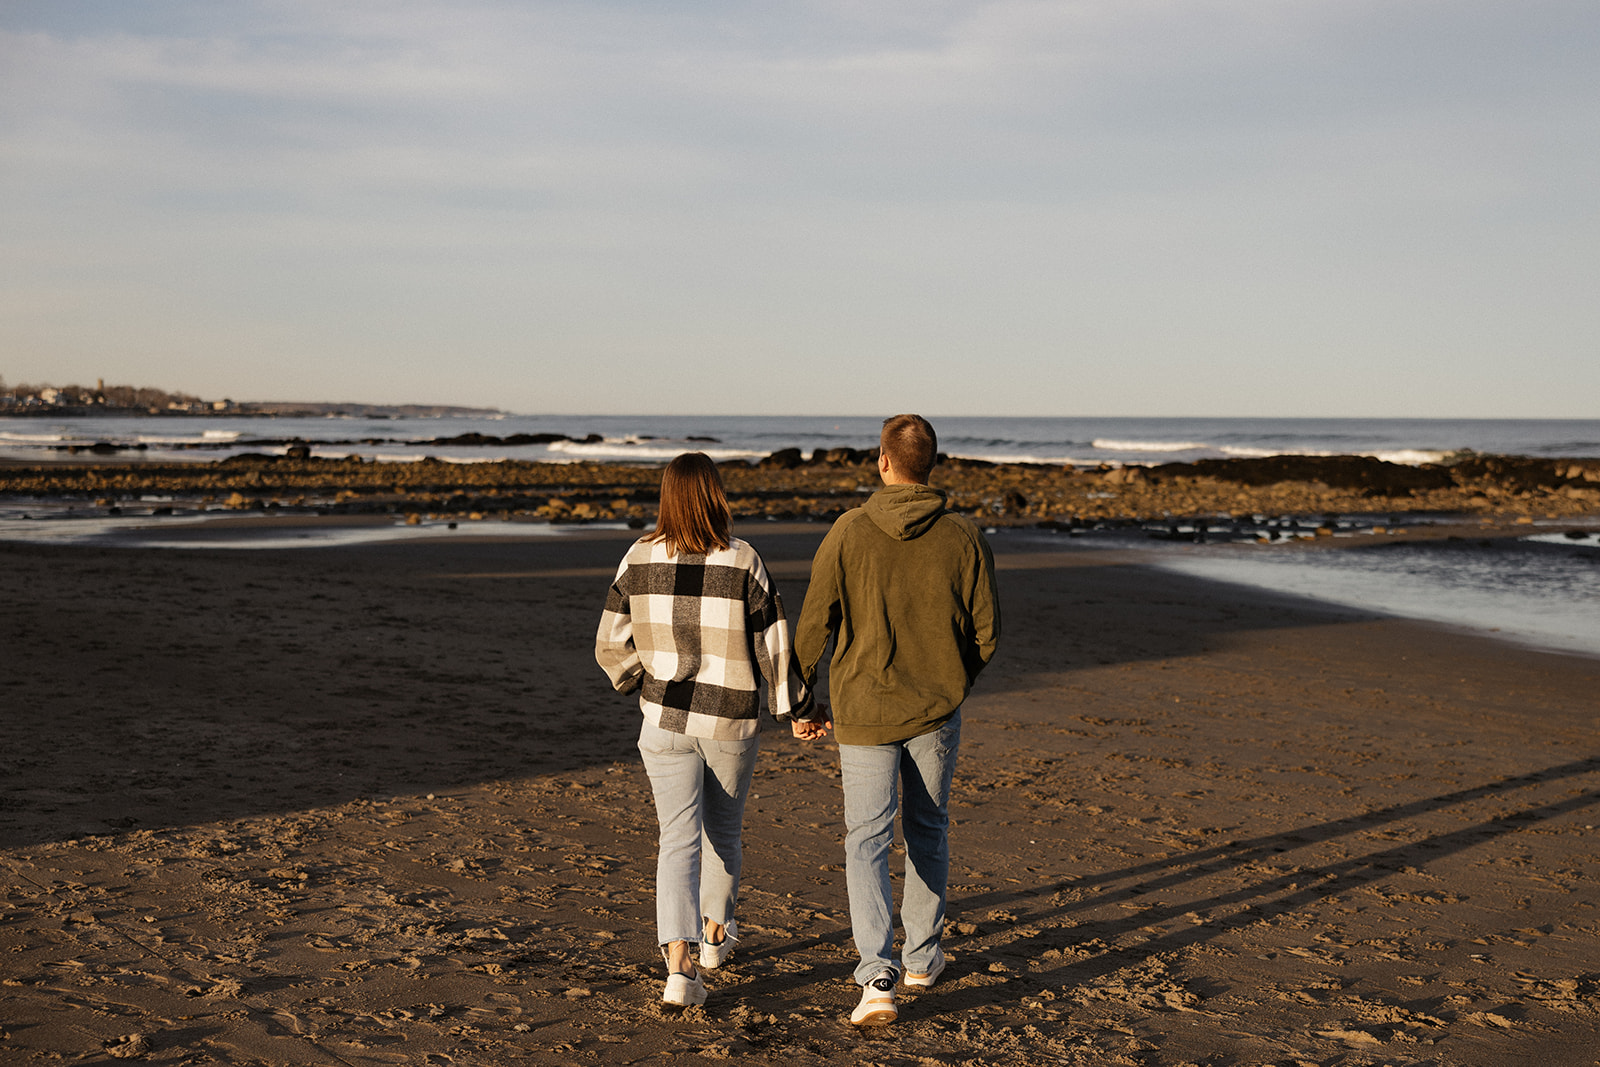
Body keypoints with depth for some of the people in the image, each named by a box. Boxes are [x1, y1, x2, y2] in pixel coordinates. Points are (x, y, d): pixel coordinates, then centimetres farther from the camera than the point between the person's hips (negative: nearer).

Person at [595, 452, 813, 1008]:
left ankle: (679, 963, -14)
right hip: (733, 722, -1)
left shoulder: (639, 559, -6)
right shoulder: (743, 563, -12)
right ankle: (716, 932, 40)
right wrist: (797, 709, 7)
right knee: (723, 829, 21)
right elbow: (774, 649, -7)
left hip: (666, 719, 1)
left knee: (679, 839, 1)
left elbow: (612, 645, 0)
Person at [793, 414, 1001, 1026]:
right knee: (928, 832, 20)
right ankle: (922, 957, 32)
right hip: (937, 710, 2)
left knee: (867, 843, 2)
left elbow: (814, 625, -8)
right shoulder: (963, 539, -6)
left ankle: (877, 978, -12)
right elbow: (986, 629, 0)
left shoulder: (848, 533, -10)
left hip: (863, 711, -1)